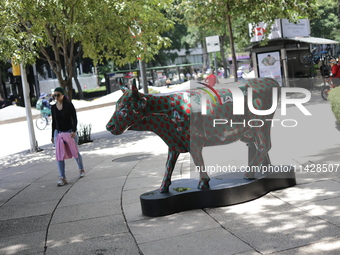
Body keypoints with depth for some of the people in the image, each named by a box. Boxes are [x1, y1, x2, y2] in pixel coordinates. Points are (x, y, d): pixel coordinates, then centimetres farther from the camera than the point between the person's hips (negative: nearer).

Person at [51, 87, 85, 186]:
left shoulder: (69, 105, -7)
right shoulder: (53, 107, 4)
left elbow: (74, 119, -8)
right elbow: (53, 122, 11)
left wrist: (74, 131, -19)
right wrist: (52, 135, 12)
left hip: (70, 132, -3)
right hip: (58, 133, 3)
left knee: (75, 153, 8)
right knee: (59, 155, -6)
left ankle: (81, 169, 34)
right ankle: (62, 178, -4)